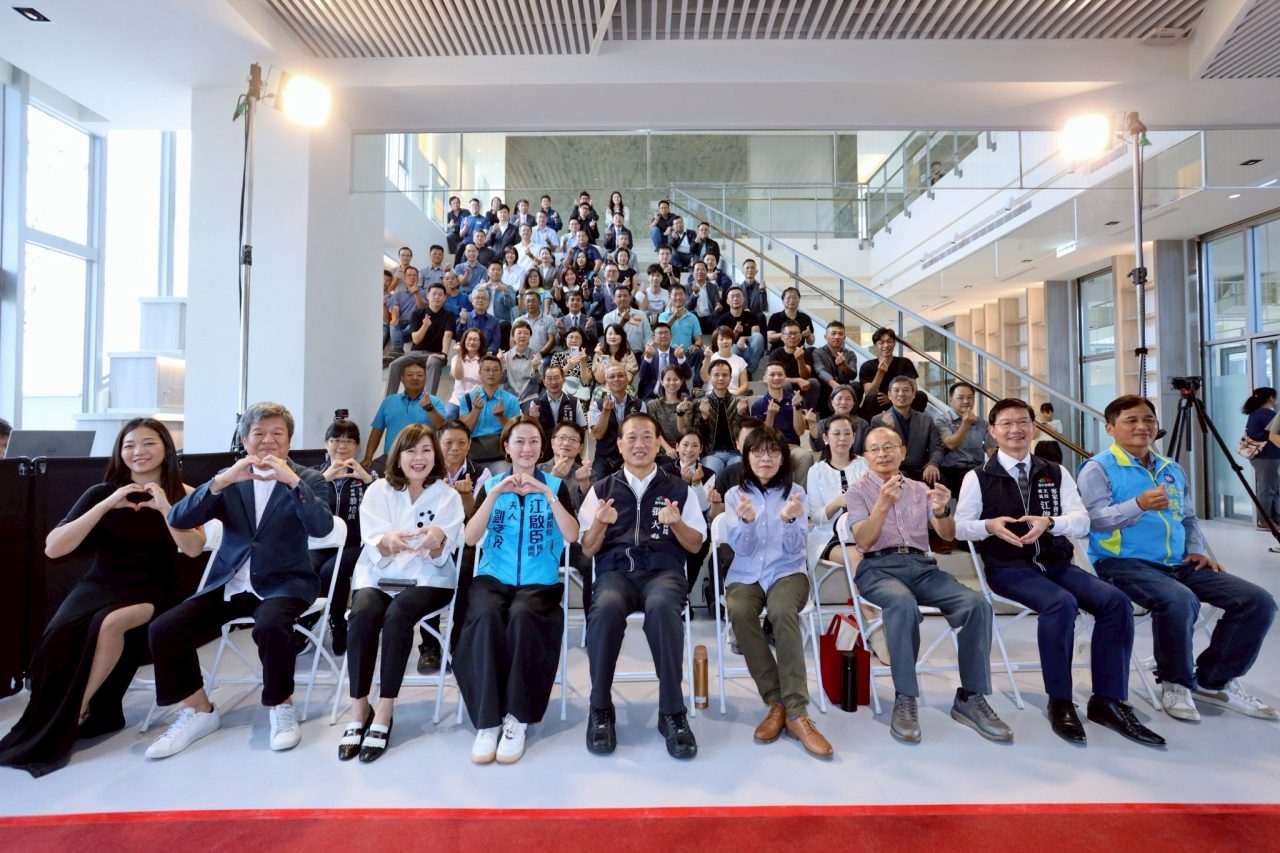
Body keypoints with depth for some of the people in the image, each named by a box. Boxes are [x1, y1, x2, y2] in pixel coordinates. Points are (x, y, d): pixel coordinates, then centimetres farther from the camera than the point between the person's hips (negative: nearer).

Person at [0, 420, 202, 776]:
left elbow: (193, 548, -13)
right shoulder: (102, 492, 4)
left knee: (109, 623, -33)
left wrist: (164, 507, -22)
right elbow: (53, 548, -6)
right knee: (61, 632, -29)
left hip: (150, 592, -2)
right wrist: (107, 506, -16)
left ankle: (76, 715, -13)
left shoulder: (182, 495, 1)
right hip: (99, 584, 2)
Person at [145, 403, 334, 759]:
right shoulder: (228, 480, 11)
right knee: (163, 629, -14)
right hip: (228, 583, 4)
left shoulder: (308, 479, 2)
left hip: (283, 582, -4)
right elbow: (177, 519, -3)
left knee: (270, 625, -33)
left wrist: (292, 480, -26)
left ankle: (281, 707, -7)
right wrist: (221, 481, -18)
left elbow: (322, 527, -16)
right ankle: (198, 712, 7)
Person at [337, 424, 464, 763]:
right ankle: (359, 709, -16)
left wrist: (437, 540, -32)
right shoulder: (378, 491, 5)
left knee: (397, 615, -32)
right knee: (363, 614, -30)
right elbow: (374, 551, -6)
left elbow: (440, 559, -7)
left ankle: (384, 712, -22)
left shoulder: (447, 496, 2)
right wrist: (388, 541, -31)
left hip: (427, 579, -1)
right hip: (377, 576, 2)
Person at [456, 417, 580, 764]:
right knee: (486, 617, -32)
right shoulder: (491, 484, 11)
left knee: (522, 617, -33)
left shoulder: (556, 485, 8)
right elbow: (471, 538, -3)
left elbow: (571, 535, -7)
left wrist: (548, 494, -17)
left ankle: (517, 718, -18)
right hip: (492, 577, 1)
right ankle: (487, 721, -20)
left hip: (539, 581, -1)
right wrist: (495, 494, -14)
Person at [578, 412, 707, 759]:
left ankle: (673, 712, -23)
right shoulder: (602, 489, 16)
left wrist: (676, 523, -7)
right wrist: (600, 524, -9)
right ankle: (600, 709, -18)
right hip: (615, 570, 1)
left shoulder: (678, 488, 15)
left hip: (663, 571, 0)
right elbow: (588, 550, 13)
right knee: (606, 608, -35)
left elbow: (696, 545, 14)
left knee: (662, 607, -37)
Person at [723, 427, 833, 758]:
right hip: (745, 575, 1)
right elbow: (741, 547, -3)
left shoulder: (795, 492, 4)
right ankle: (776, 702, -18)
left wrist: (789, 520, -26)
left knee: (782, 612, -36)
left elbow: (794, 547, -4)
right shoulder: (735, 494, 5)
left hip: (787, 571, -1)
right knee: (739, 613, -33)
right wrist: (747, 521, -25)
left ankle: (796, 712, -26)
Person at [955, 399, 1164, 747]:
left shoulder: (1056, 474, 12)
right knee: (1061, 603, -31)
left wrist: (1049, 522, -21)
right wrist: (989, 526, -24)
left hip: (1057, 563, 5)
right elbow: (959, 525, -2)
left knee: (1115, 601, -18)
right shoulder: (979, 478, 2)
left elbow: (1082, 521, 1)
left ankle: (1107, 701, -6)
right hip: (1009, 568, -4)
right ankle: (1060, 702, -13)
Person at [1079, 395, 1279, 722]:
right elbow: (1095, 519, -17)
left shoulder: (1173, 469, 19)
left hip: (1178, 563, 8)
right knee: (1180, 600, -35)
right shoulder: (1098, 468, -5)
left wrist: (1197, 550, 7)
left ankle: (1213, 680, 10)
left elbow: (1189, 518, 24)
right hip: (1125, 562, -7)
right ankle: (1176, 682, -5)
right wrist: (1139, 505, -31)